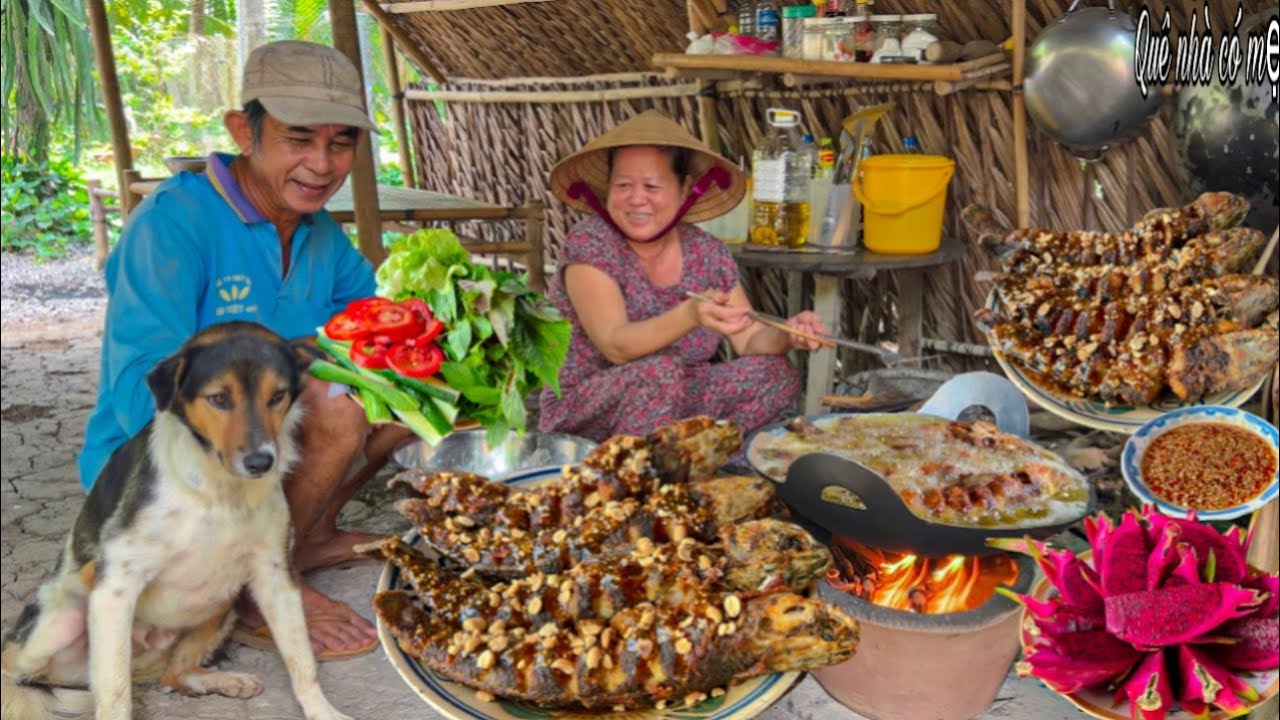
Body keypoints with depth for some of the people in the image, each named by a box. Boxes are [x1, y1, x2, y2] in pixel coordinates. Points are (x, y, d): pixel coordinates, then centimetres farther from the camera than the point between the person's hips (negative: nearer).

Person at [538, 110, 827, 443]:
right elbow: (615, 347, -26)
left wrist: (786, 336, -22)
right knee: (659, 371, -32)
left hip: (678, 407, 5)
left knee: (776, 372, -12)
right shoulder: (588, 243, -14)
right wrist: (690, 315, -42)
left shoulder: (708, 253, -1)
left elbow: (750, 340, 0)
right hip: (585, 415, -5)